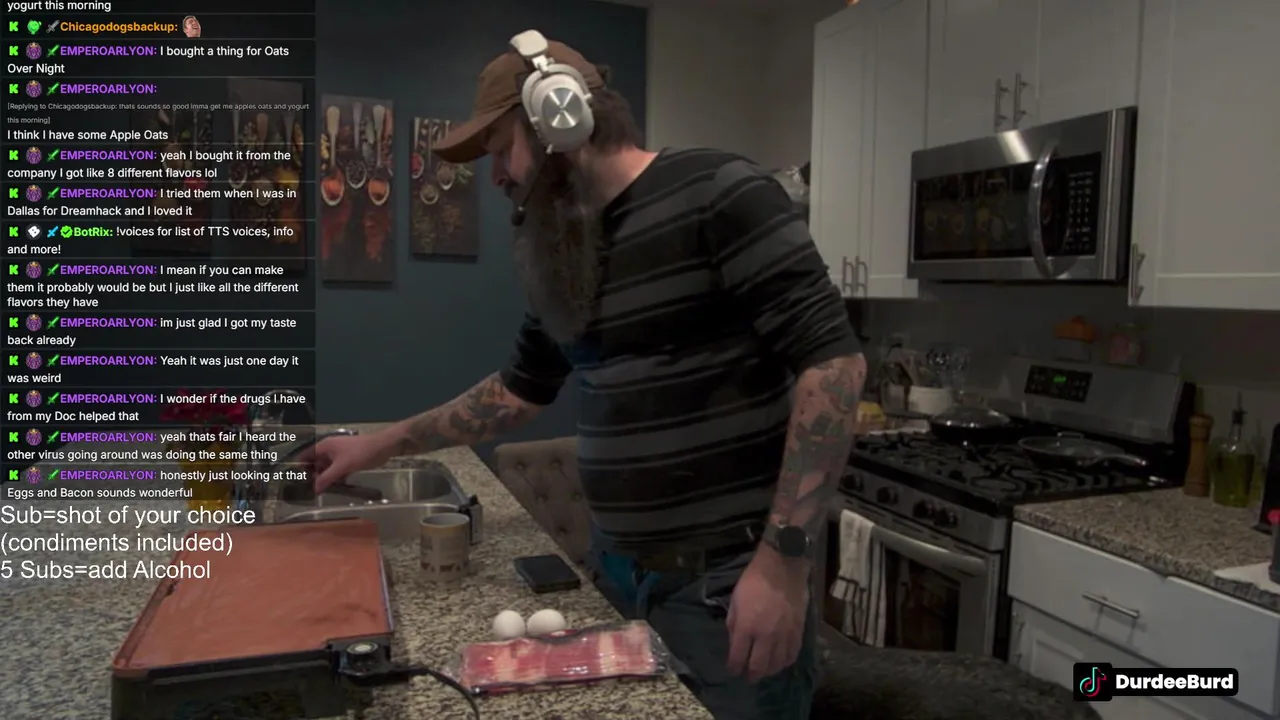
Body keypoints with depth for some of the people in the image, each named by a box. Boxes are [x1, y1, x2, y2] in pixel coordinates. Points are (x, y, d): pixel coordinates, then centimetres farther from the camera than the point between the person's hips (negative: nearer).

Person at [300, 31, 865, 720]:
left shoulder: (716, 195, -13)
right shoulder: (563, 253, 11)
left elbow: (832, 359, -18)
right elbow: (522, 387, 23)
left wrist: (784, 561, -21)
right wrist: (380, 446, 22)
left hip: (728, 580, -7)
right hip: (617, 571, 7)